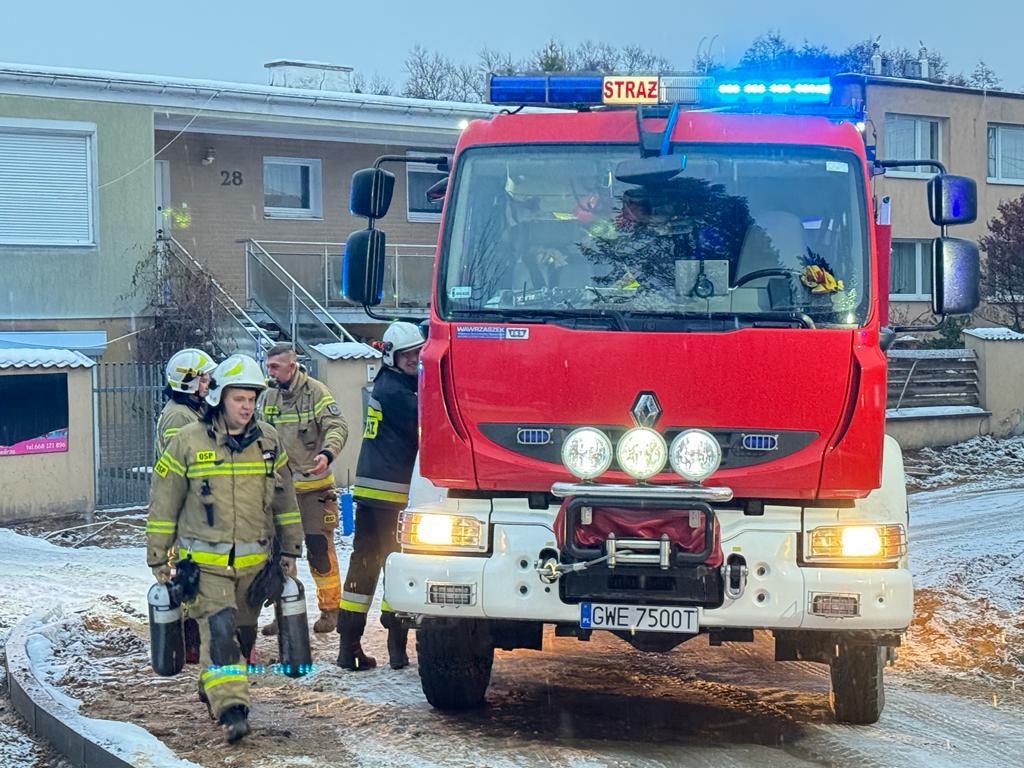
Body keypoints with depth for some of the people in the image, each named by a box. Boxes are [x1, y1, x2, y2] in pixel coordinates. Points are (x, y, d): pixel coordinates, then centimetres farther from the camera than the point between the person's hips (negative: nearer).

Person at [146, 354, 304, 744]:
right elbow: (163, 505, 1)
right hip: (205, 562, -4)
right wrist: (158, 559, 2)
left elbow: (285, 501, 15)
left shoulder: (268, 441, 5)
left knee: (242, 634, 12)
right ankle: (230, 708, -21)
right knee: (219, 630, -18)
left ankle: (213, 690, 35)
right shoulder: (187, 442, -5)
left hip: (255, 561, 4)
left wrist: (289, 551, 15)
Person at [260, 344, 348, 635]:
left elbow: (338, 427, -14)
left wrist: (327, 453, -31)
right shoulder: (270, 397, 9)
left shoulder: (316, 391, -8)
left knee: (320, 548, -2)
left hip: (314, 484, -5)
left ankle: (330, 609, 11)